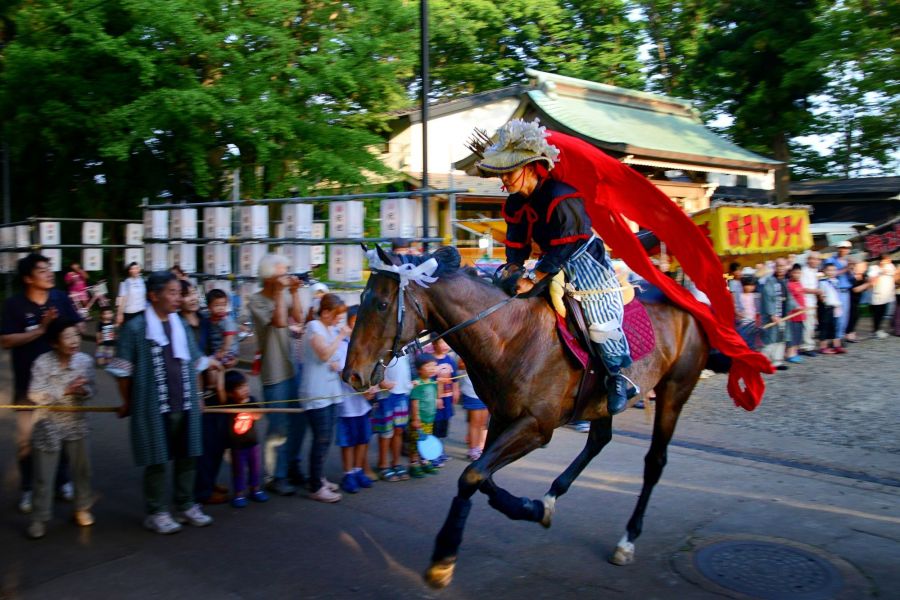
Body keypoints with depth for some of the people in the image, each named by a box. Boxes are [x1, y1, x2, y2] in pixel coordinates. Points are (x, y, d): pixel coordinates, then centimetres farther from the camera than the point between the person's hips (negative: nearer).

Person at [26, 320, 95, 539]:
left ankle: (82, 509, 31)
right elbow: (35, 395, -19)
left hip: (76, 424, 3)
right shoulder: (42, 363, -17)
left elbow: (90, 389, 0)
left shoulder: (85, 360, -9)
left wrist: (83, 391, -24)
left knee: (81, 469, 13)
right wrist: (66, 391, -28)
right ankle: (40, 519, 21)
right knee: (44, 475, 6)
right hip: (49, 426, -2)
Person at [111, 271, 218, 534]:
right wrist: (127, 402, -2)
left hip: (185, 405, 5)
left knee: (187, 456, 12)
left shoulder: (182, 326, 10)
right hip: (153, 406, -5)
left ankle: (185, 506, 26)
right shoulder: (136, 327, -8)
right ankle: (157, 512, 18)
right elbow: (123, 370, -5)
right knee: (156, 460, 4)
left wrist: (197, 397, 15)